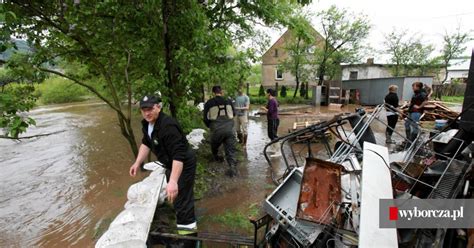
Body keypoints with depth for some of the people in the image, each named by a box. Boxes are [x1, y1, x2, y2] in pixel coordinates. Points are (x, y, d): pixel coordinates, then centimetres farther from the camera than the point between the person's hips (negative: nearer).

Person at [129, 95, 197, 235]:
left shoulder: (167, 126, -35)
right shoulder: (147, 123, -4)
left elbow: (178, 155, -40)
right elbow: (146, 143, 11)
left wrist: (173, 181, -46)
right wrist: (138, 162, 2)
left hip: (183, 164, -11)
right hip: (170, 163, 11)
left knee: (180, 197, -8)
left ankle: (187, 228, 13)